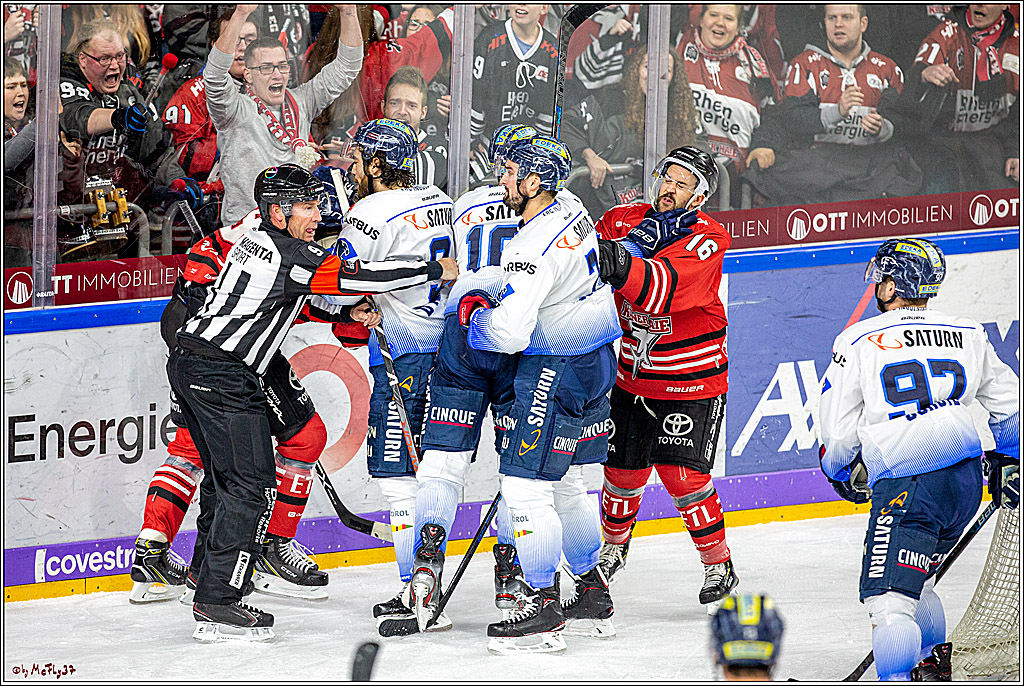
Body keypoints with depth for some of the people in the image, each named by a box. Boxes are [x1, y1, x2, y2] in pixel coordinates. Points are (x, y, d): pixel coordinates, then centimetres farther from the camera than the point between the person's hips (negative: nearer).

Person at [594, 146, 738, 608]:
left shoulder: (706, 239, -17)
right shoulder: (621, 222, -2)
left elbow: (666, 285, -36)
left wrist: (621, 265, -50)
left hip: (691, 379, -4)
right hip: (633, 374, 4)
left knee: (682, 475, -12)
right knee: (623, 470, 7)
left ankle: (719, 566, 5)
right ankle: (614, 545, 36)